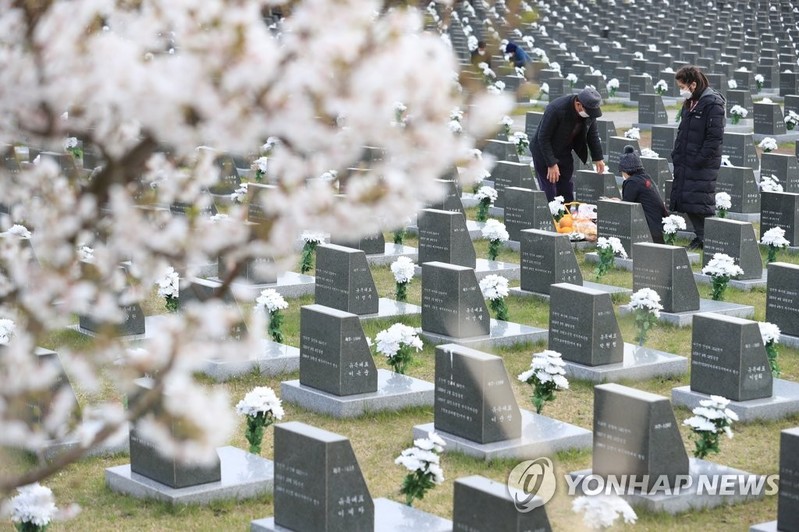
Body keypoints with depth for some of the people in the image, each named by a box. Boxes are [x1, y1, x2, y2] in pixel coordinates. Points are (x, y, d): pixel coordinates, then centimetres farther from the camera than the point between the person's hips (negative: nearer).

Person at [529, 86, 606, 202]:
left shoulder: (590, 110, -13)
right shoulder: (556, 109, -32)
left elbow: (592, 134, 6)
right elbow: (543, 138, -25)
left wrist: (597, 158, 4)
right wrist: (551, 164, -26)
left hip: (565, 154, 6)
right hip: (544, 153, -6)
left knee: (567, 194, 7)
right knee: (549, 195, -8)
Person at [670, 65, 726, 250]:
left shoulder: (713, 104, -14)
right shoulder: (690, 103, 13)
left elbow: (715, 138, -18)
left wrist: (699, 160, -19)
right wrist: (676, 154, 12)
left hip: (703, 166, -9)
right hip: (686, 164, 9)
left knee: (701, 204, -7)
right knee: (687, 202, 11)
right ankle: (700, 237, 21)